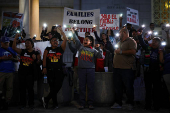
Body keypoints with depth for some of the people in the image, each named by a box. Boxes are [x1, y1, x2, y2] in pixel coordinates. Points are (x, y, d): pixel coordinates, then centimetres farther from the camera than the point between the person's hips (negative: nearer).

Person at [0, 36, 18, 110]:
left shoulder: (12, 50, 15)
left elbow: (16, 59, 16)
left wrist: (12, 58, -5)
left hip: (10, 72, 3)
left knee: (9, 88, 3)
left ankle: (7, 103, 9)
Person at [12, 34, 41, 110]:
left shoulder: (36, 53, 4)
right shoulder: (22, 51, 8)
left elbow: (39, 63, 6)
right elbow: (14, 48, -4)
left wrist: (35, 59, -15)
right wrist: (15, 38, -11)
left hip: (30, 73, -2)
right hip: (21, 73, 2)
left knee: (30, 89, 1)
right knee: (22, 89, 6)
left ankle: (31, 104, 11)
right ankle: (23, 104, 16)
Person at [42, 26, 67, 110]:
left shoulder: (61, 48, 8)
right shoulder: (47, 49, 11)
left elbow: (65, 39, -2)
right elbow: (44, 58, 4)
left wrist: (61, 31, -2)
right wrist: (44, 67, -7)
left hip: (59, 70, 0)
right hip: (50, 70, 0)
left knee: (58, 86, -9)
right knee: (52, 87, 1)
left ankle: (46, 99, 9)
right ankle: (55, 104, 12)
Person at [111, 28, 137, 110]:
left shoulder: (131, 41, -3)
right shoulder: (119, 42, 23)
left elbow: (133, 52, -19)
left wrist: (121, 52, -14)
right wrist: (115, 51, 13)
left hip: (126, 68, -8)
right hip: (117, 67, 8)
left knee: (128, 87, -1)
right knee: (117, 86, 9)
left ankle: (130, 104, 11)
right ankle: (118, 103, 17)